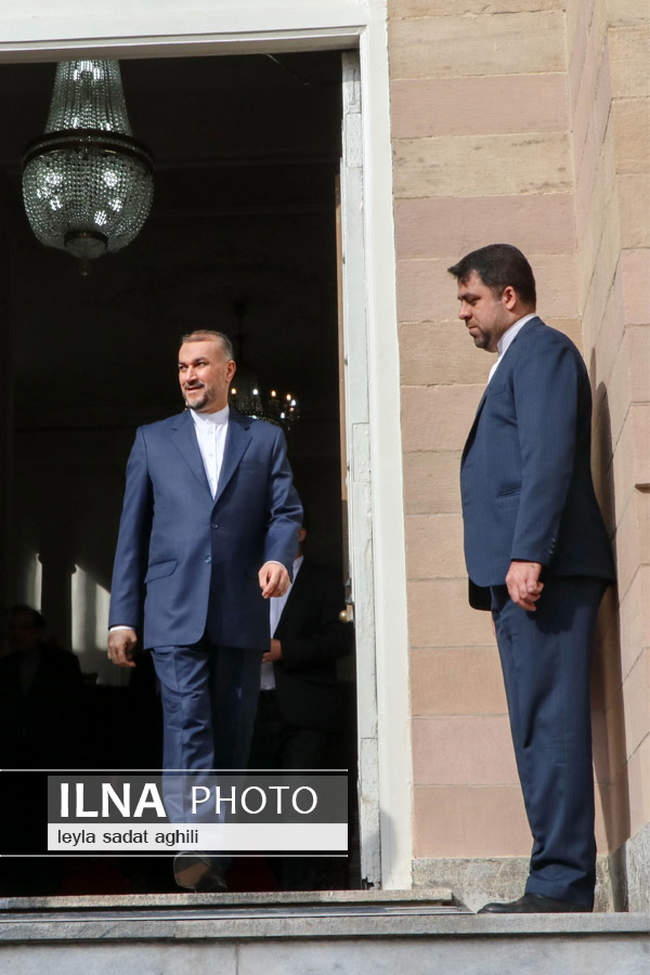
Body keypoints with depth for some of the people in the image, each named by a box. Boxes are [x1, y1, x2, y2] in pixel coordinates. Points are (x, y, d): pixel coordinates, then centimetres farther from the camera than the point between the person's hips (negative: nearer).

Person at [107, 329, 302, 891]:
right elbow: (132, 530, 12)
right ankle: (193, 847, -25)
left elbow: (286, 512, 7)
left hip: (241, 613, 1)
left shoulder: (266, 439, 14)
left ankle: (215, 853, 11)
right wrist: (123, 615, 6)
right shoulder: (154, 440, 15)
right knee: (187, 724, -15)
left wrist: (278, 556, -17)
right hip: (175, 612, -1)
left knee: (233, 734, 3)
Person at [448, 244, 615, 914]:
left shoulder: (542, 351, -3)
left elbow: (550, 457, -16)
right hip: (518, 574, 10)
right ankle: (557, 883, 9)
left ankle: (562, 884, -14)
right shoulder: (515, 362, 28)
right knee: (539, 726, 7)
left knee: (549, 724, -13)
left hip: (542, 570, -10)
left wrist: (528, 555, -24)